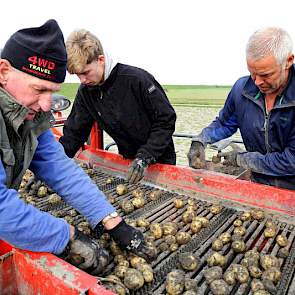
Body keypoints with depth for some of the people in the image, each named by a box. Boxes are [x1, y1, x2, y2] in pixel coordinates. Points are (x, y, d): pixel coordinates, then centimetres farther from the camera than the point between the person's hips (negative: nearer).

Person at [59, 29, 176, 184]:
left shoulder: (137, 79, -24)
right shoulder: (85, 92, -6)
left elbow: (166, 120, -20)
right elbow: (73, 134, -1)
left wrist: (145, 157, -27)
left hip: (159, 161, -4)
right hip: (127, 160, 5)